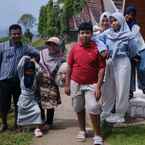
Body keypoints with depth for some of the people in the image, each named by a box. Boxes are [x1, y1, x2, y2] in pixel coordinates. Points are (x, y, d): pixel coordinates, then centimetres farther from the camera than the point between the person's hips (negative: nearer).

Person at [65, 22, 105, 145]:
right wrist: (67, 85, 4)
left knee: (93, 108, -12)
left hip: (91, 85, -3)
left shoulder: (97, 48, -9)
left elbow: (102, 68, -9)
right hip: (76, 84, 3)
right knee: (79, 108, 15)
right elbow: (69, 67, 5)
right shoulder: (74, 48, -1)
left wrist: (98, 86, -15)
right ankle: (82, 131, 34)